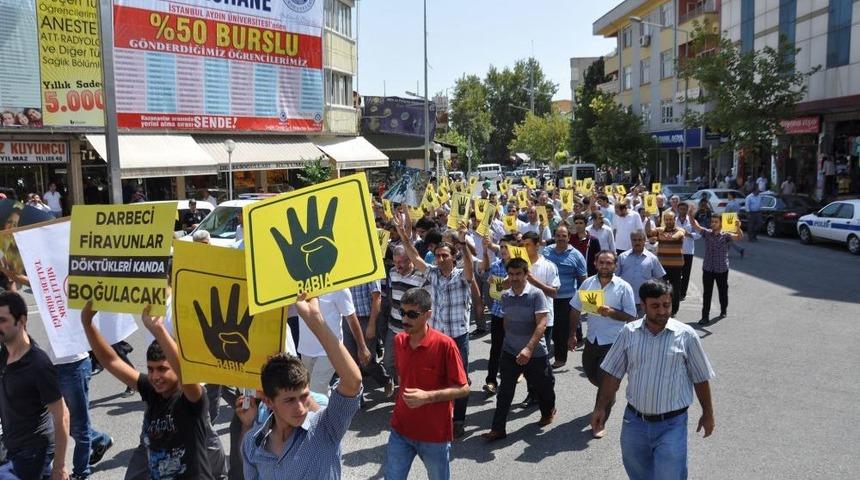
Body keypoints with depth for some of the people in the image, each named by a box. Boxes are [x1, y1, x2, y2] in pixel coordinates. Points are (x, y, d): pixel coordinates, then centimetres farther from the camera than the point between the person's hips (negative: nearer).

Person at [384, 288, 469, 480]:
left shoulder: (445, 344, -20)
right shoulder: (399, 340, -2)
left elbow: (463, 389, -16)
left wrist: (427, 396, -26)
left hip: (435, 434, -4)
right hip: (400, 429, 4)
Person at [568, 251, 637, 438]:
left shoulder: (623, 287, -10)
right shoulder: (588, 283, 0)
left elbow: (631, 316, -8)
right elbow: (575, 309, 7)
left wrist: (611, 312, -24)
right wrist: (572, 335, 6)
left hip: (613, 343, -4)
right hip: (592, 340, 5)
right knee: (592, 375, 18)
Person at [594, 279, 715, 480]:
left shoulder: (686, 335, -8)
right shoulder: (629, 332, -3)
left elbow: (700, 379, 1)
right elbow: (613, 375, 3)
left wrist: (708, 414, 7)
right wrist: (601, 408, 1)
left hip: (671, 425, -3)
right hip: (634, 421, 3)